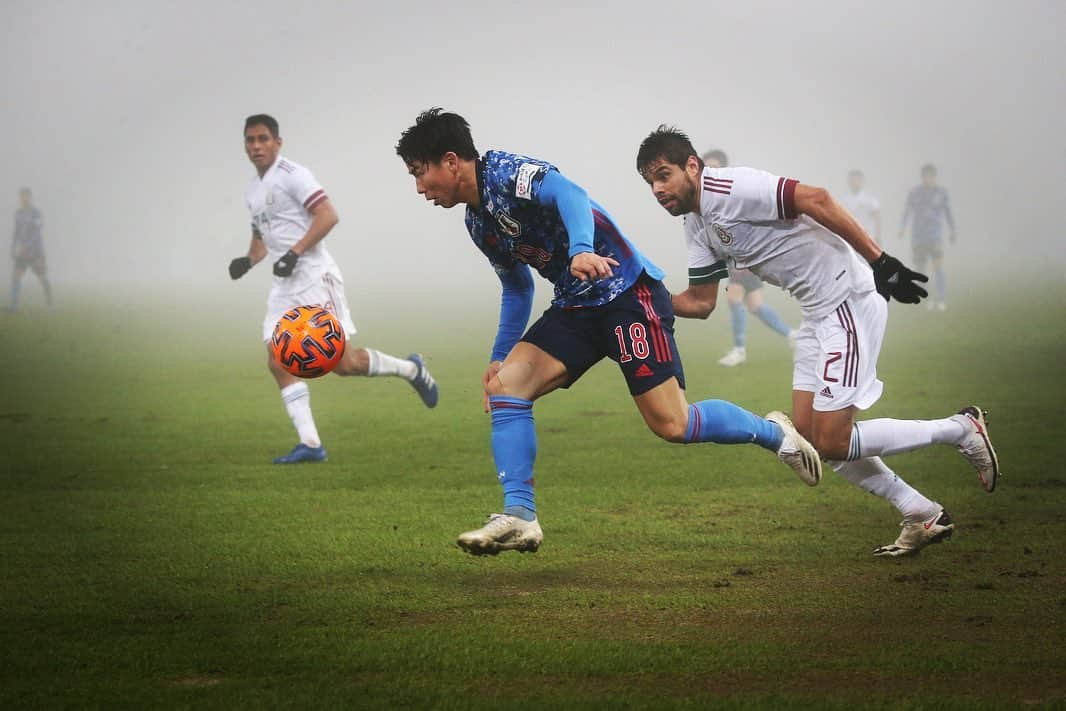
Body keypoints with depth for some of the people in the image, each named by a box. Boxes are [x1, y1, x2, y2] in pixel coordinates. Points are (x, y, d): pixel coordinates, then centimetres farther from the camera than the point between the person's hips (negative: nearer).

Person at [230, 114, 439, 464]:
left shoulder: (292, 175, -9)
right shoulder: (253, 190, 17)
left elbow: (328, 215, -17)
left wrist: (295, 252, -23)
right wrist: (248, 261, 9)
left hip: (314, 278, -8)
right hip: (284, 288, 8)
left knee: (343, 362, -9)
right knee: (279, 363, -4)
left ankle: (411, 369, 15)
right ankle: (310, 443, -4)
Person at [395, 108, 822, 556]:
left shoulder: (506, 172, -15)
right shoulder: (479, 225, 13)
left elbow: (569, 195, -34)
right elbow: (517, 288, 26)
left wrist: (582, 251, -53)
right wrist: (499, 357, 22)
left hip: (627, 291, -9)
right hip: (574, 308, 9)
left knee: (672, 426, -12)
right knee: (504, 385, -11)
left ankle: (772, 432, 14)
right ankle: (519, 517, -13)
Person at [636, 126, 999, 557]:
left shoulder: (728, 190, -18)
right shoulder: (696, 225, 12)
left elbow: (815, 199, -25)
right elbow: (700, 303, 19)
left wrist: (880, 261, -27)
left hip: (850, 300, -10)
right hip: (819, 311, 10)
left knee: (831, 442, -9)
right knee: (807, 434, 8)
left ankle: (959, 430, 6)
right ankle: (922, 516, 16)